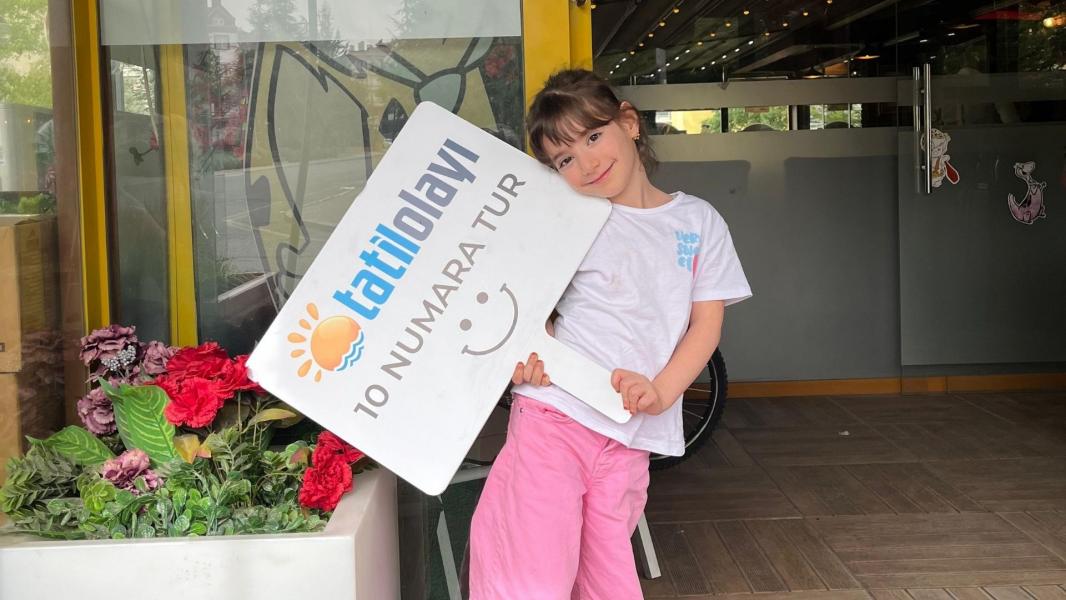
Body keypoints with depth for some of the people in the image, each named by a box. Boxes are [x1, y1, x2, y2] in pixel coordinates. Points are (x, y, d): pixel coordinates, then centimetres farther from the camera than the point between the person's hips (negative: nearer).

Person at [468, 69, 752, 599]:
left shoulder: (699, 222, 9)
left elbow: (707, 322, 6)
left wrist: (661, 391, -11)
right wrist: (533, 354, -14)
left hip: (631, 436, 2)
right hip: (553, 420, -2)